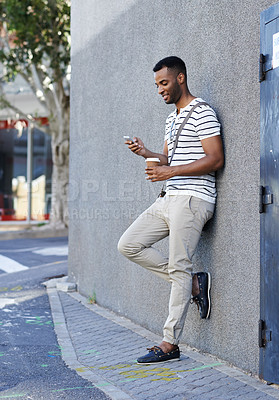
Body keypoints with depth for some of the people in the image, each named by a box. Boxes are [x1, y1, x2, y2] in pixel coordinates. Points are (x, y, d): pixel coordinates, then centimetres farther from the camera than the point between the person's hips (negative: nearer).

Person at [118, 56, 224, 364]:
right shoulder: (171, 118, 21)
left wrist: (171, 172, -20)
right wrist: (146, 153, 4)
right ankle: (194, 284, 7)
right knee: (128, 245, 4)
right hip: (169, 199, 10)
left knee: (178, 267, -8)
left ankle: (170, 344, -2)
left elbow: (215, 159, -16)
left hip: (192, 198, -10)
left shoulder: (202, 112, -8)